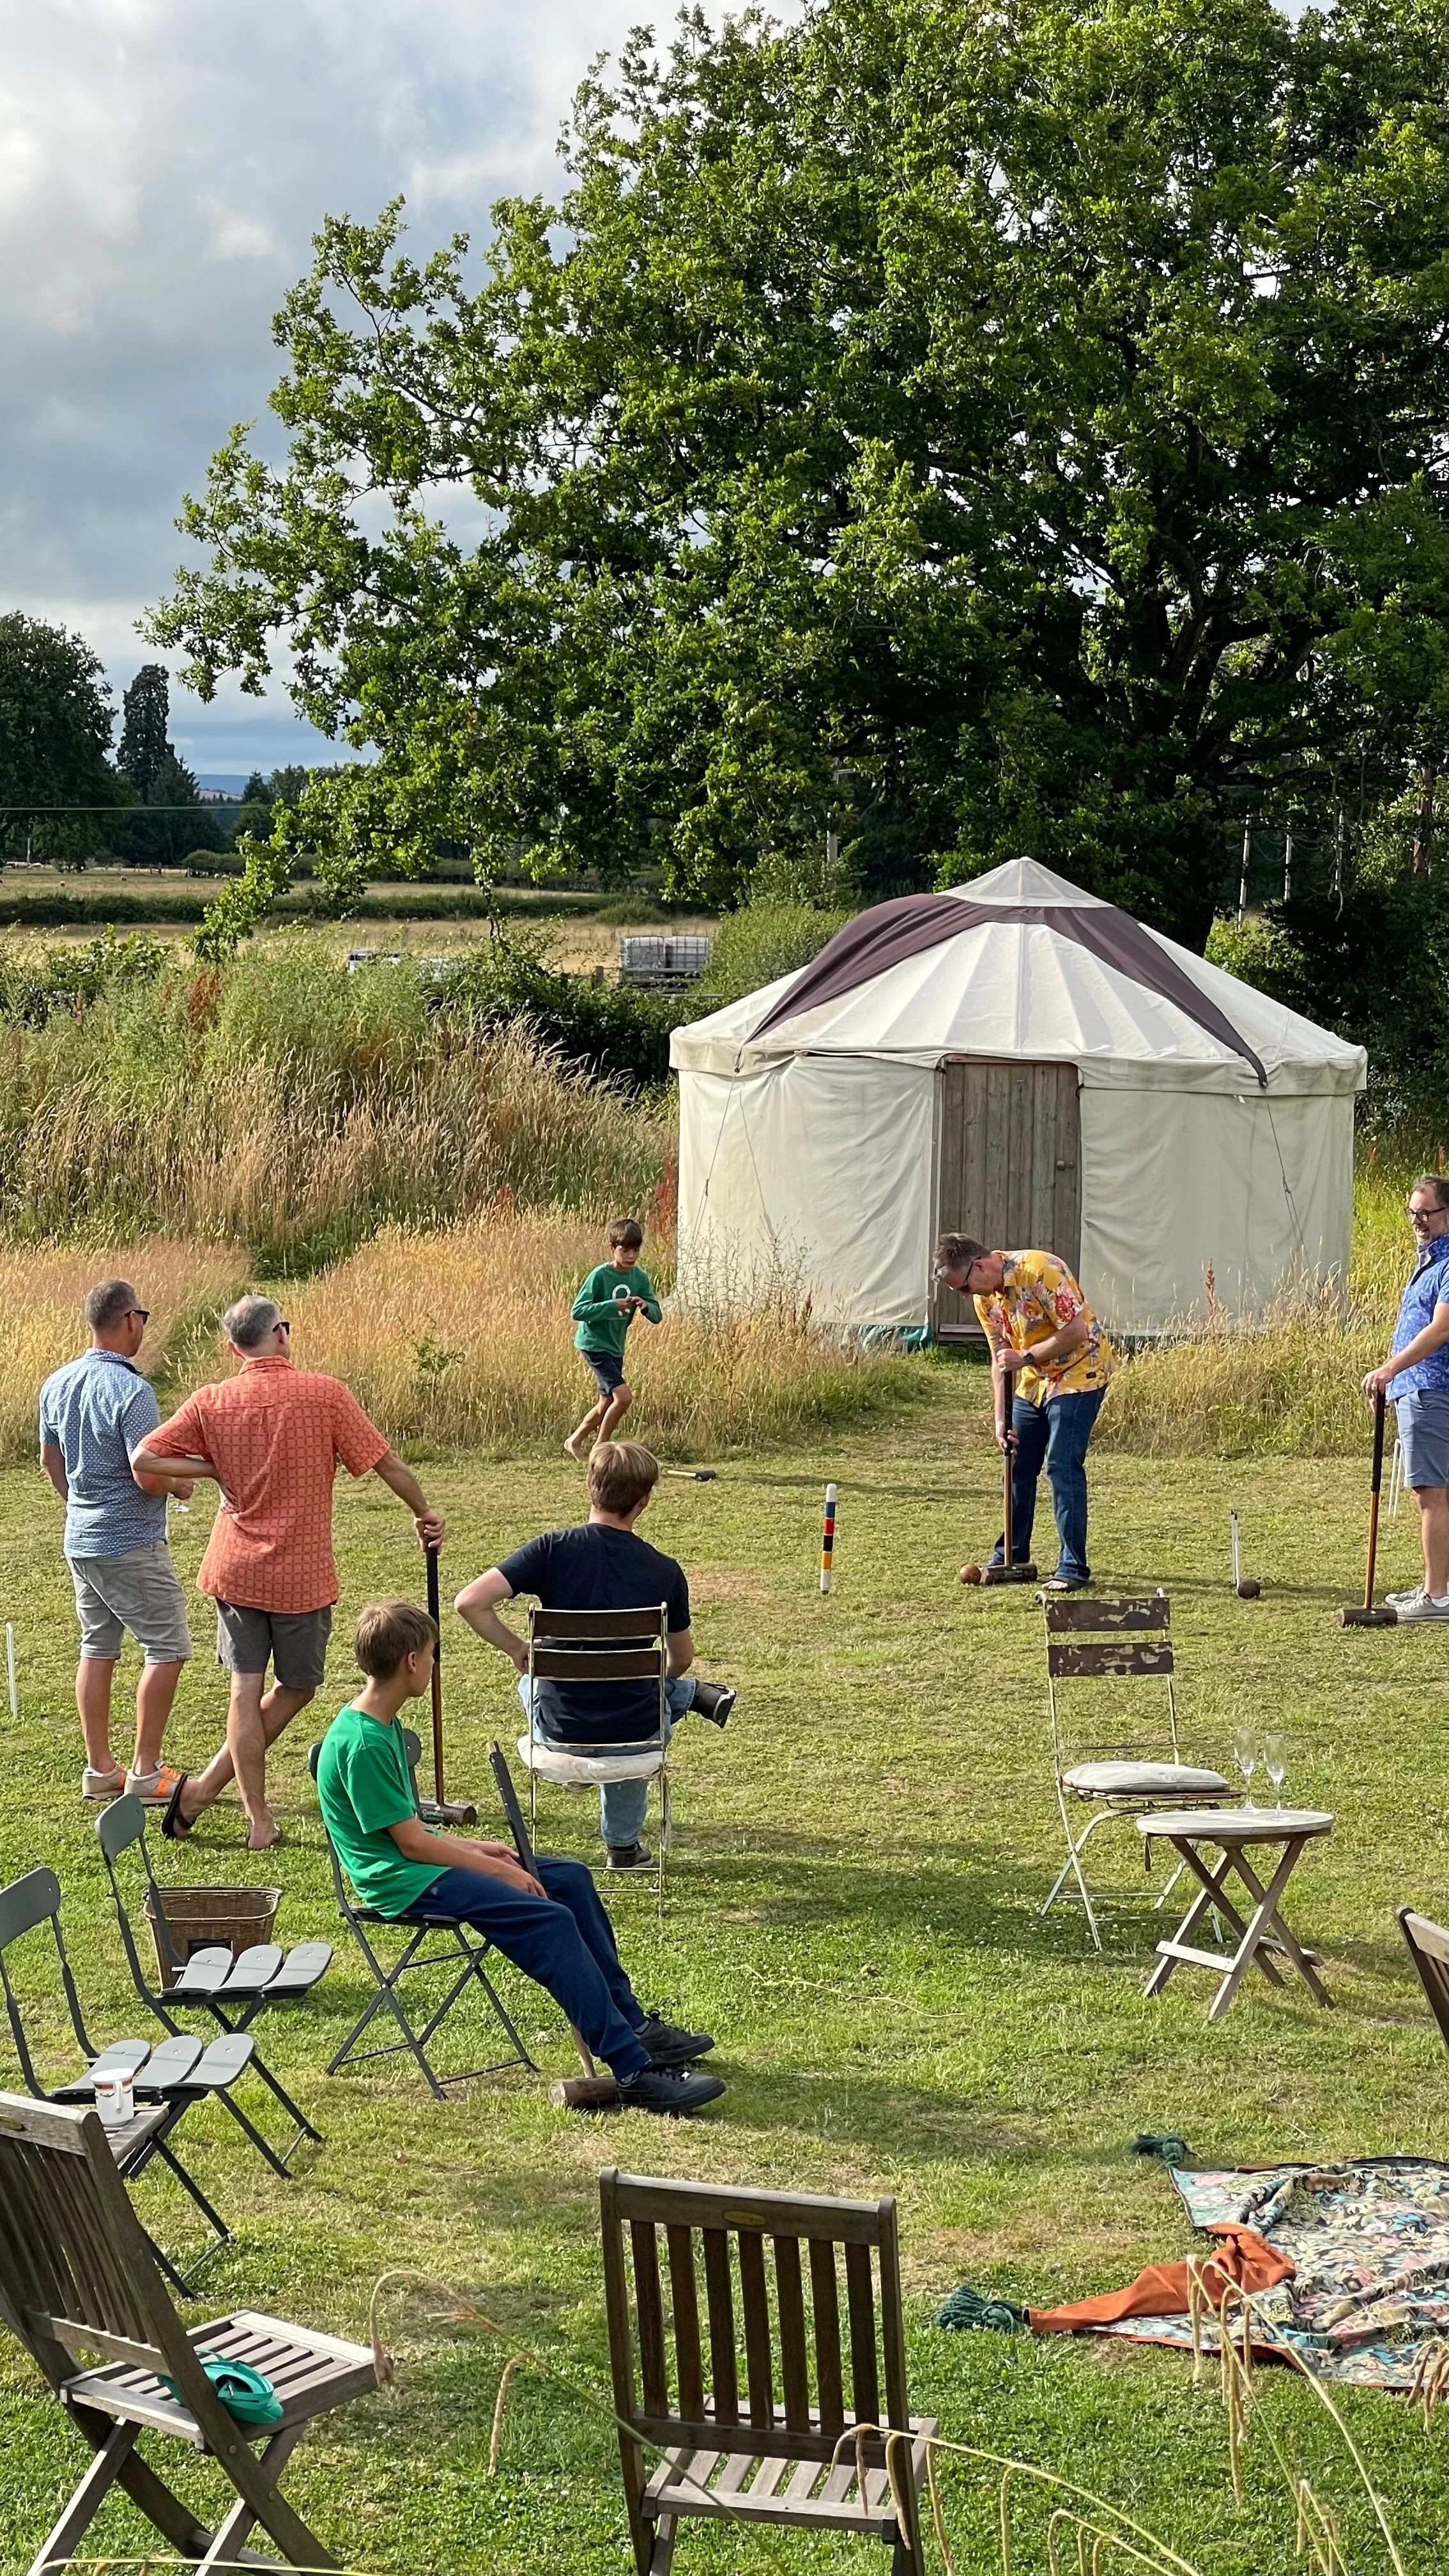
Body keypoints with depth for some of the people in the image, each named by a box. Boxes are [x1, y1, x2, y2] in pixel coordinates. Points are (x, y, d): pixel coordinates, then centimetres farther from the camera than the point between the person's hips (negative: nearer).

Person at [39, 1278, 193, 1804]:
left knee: (97, 1647, 14)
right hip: (130, 1544, -8)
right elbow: (149, 1476, -24)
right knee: (168, 1648, 0)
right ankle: (145, 1773, 0)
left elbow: (49, 1457, 18)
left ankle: (99, 1770, 19)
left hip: (80, 1539, 8)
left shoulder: (57, 1384, 5)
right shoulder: (131, 1390, -21)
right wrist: (181, 1485, -3)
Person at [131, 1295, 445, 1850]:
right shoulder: (324, 1393, -10)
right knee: (296, 1688, 13)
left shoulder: (212, 1402, -2)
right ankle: (208, 1787, 10)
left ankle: (260, 1821, 7)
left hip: (235, 1569, 3)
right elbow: (388, 1464, -5)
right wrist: (424, 1514, 11)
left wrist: (214, 1469, 3)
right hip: (302, 1574, -3)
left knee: (246, 1690, 7)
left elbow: (144, 1459, -7)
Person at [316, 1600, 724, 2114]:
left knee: (572, 1879, 8)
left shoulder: (383, 1727, 11)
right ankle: (633, 2072, -25)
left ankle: (633, 2025, 14)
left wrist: (475, 1849, 9)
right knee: (550, 1918, -23)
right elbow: (411, 1842, -19)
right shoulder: (362, 1744, -21)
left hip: (419, 1864, 11)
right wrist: (496, 1869, -12)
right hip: (402, 1882, -11)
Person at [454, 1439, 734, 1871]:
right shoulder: (665, 1572, -10)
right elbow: (682, 1658, 6)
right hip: (636, 1736, 1)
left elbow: (470, 1601, -22)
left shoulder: (552, 1549, -14)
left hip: (560, 1733, -1)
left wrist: (516, 1649, -3)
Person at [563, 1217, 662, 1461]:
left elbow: (657, 1316, 0)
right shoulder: (600, 1276, -17)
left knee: (607, 1404, 13)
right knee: (624, 1395, -18)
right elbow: (578, 1311, -22)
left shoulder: (640, 1278, 0)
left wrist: (646, 1306, -23)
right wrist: (614, 1306, -29)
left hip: (615, 1347, 7)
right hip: (594, 1343, -7)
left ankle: (574, 1442, 33)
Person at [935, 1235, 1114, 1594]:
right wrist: (1002, 1420, -2)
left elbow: (1077, 1331, -26)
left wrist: (1025, 1357, -25)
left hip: (1078, 1373, -8)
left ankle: (1073, 1568, -11)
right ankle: (1012, 1556, 23)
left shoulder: (1039, 1271, -25)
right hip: (1034, 1380, 8)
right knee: (1018, 1465, 10)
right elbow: (1000, 1360, 4)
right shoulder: (985, 1298, 0)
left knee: (1062, 1466, -14)